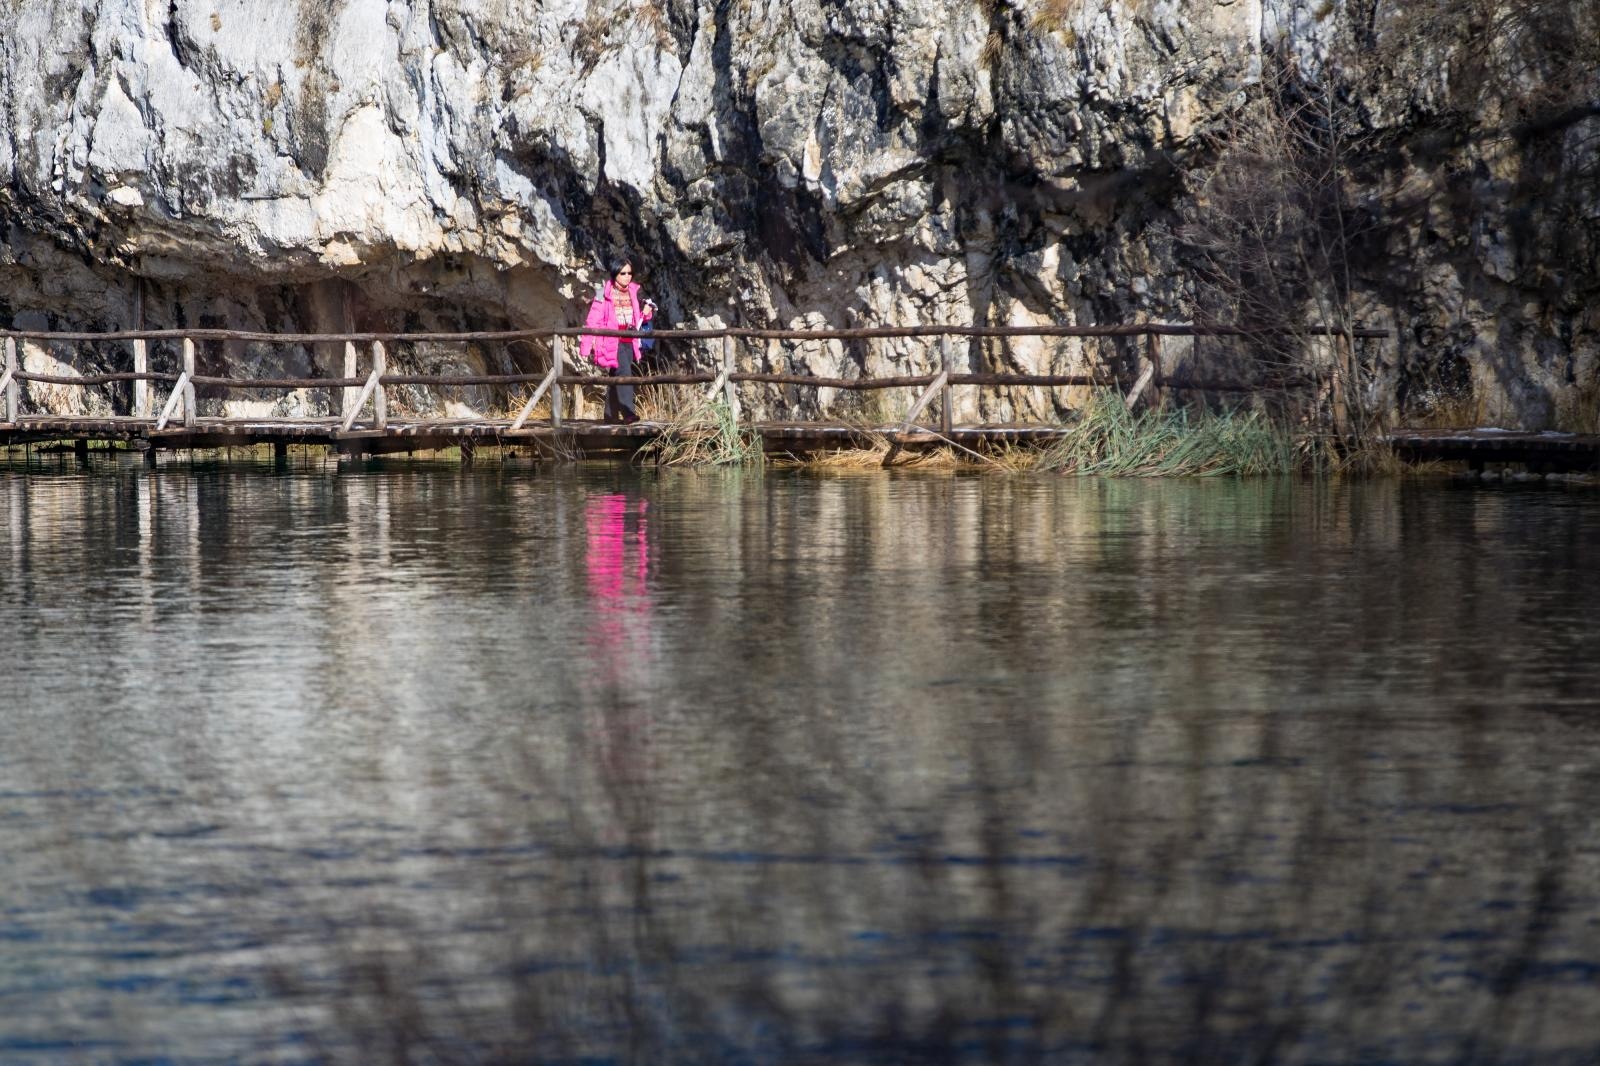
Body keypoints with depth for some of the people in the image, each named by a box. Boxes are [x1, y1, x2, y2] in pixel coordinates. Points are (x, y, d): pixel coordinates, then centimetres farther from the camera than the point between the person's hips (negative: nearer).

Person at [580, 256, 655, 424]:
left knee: (616, 377, 11)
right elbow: (593, 321, -8)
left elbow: (638, 320, 25)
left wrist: (646, 313, 2)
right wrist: (587, 345, -12)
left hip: (629, 342, 6)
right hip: (613, 341, -6)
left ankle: (611, 414, 18)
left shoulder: (634, 292, 13)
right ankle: (627, 412, -31)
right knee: (624, 372, -22)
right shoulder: (604, 294, -6)